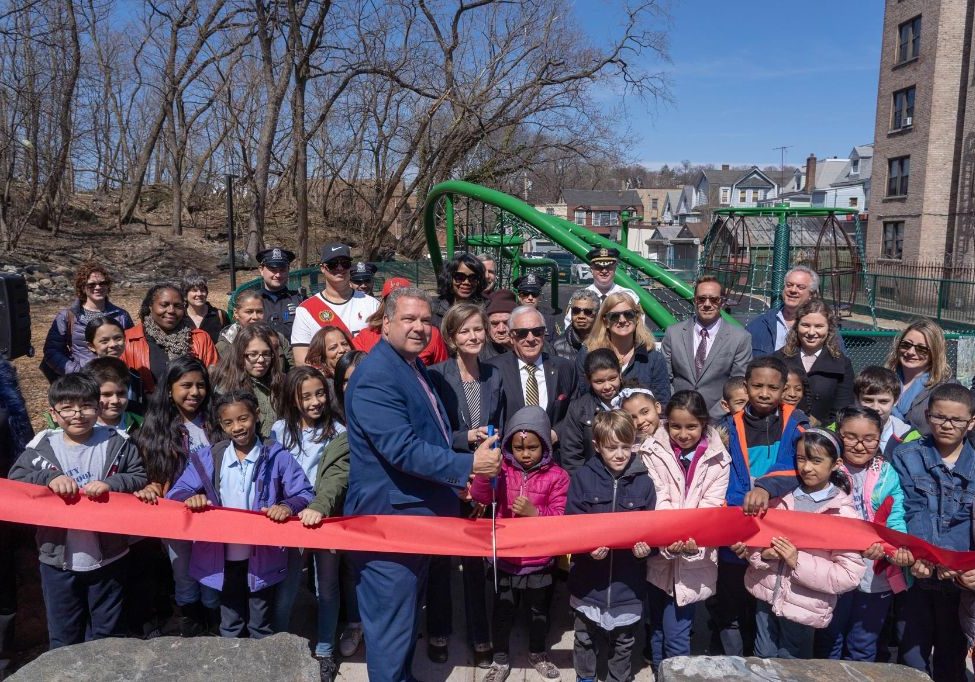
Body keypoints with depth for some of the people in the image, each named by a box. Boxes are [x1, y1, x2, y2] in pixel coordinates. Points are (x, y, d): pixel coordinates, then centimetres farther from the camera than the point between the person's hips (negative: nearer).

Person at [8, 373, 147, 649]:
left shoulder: (116, 443, -5)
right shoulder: (41, 447, -3)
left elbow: (141, 478, -5)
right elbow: (12, 482, -4)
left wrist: (111, 483, -22)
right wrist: (48, 478, -20)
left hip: (107, 556, -1)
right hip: (59, 558, 1)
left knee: (106, 634, 17)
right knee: (63, 636, 17)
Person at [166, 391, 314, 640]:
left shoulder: (277, 456, -7)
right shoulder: (209, 457, 1)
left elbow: (305, 495, -8)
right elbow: (175, 493, 0)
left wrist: (288, 506, -31)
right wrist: (190, 497, -23)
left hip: (263, 556, -2)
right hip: (224, 558, 2)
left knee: (261, 628, 16)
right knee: (230, 628, 21)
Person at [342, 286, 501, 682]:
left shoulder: (413, 367, 11)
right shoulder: (375, 377, -22)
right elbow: (402, 448, -30)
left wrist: (455, 479, 17)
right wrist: (467, 465, -28)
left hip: (418, 514, 10)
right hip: (390, 519, -10)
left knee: (407, 618, 26)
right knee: (392, 627, 4)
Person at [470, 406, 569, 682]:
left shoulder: (556, 476, -8)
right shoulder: (502, 469, -4)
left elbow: (560, 518, -10)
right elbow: (480, 497, -17)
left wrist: (535, 512, -28)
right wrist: (486, 469, -35)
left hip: (541, 561, 0)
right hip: (505, 558, 0)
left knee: (539, 609, 19)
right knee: (502, 610, 12)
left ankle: (537, 653, 42)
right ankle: (501, 658, 33)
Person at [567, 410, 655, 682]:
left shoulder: (643, 482, -3)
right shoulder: (583, 478, -7)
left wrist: (646, 547, -17)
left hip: (627, 580, 1)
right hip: (589, 578, -1)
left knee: (623, 641, 17)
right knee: (585, 638, 17)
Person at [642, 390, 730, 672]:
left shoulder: (718, 460, 0)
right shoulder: (654, 453, -3)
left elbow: (711, 509, -6)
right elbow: (658, 504, -9)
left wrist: (694, 541, -23)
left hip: (695, 561, -1)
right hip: (660, 557, 1)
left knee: (677, 634, 2)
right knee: (658, 629, 13)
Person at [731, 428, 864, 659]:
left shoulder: (843, 513, -12)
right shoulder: (781, 495, -2)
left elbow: (851, 575, -15)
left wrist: (799, 562, -23)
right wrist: (762, 554, -18)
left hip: (803, 606, -3)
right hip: (767, 594, 3)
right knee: (762, 660, 20)